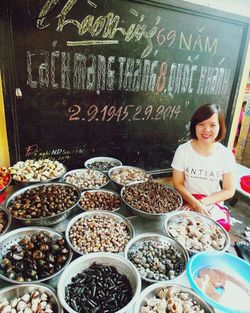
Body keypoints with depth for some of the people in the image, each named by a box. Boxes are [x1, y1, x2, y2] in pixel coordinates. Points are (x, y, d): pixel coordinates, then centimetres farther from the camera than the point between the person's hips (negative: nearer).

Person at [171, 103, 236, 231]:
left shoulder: (226, 155, -6)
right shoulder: (183, 150, -9)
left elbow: (229, 191, -1)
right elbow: (178, 184, -4)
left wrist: (202, 202, -13)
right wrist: (195, 203, -19)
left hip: (213, 204, 2)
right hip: (187, 201, -1)